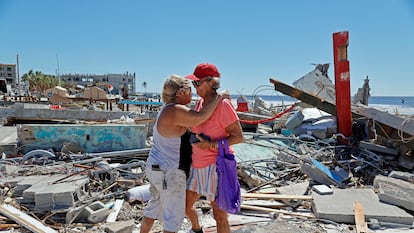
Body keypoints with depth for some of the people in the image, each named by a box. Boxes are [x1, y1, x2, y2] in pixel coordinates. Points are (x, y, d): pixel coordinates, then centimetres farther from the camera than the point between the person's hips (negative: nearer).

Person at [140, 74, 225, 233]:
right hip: (169, 173, -9)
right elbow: (200, 117, -33)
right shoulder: (175, 111, -24)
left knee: (154, 207, 25)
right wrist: (220, 97, -22)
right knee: (174, 216, 7)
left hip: (156, 167, 9)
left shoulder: (167, 107, 5)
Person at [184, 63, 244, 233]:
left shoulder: (223, 104, -17)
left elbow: (239, 137, -16)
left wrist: (210, 145, -23)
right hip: (198, 165, 8)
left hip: (216, 165, -8)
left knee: (219, 215, 3)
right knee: (186, 206, 21)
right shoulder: (201, 102, 7)